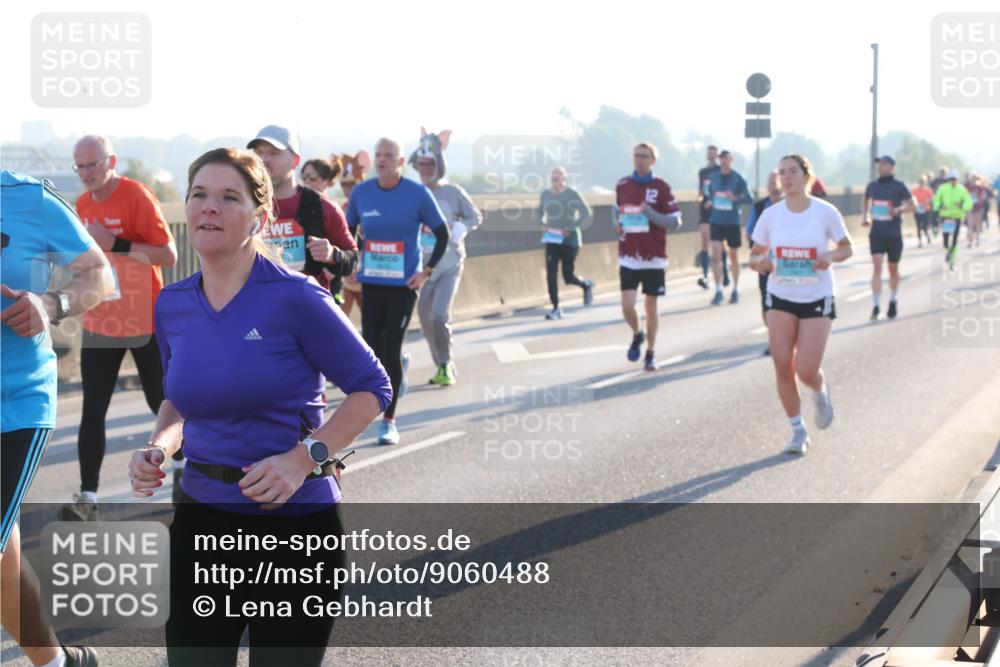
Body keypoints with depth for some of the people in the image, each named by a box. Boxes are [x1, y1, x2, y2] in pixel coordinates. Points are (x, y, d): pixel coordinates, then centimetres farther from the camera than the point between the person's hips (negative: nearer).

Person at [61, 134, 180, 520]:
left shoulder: (137, 196, -14)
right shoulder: (83, 204, 6)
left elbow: (168, 256, -20)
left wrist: (114, 243, -25)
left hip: (146, 323, -5)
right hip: (99, 325, 5)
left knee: (162, 403, 11)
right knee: (92, 412, -3)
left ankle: (181, 466, 35)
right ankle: (87, 497, -1)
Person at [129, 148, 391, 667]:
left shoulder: (295, 297, -14)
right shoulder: (172, 305, 3)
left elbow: (371, 388, -7)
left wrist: (304, 457, -20)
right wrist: (158, 446, -1)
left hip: (296, 521, -5)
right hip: (201, 518, 5)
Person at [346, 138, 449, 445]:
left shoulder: (418, 194, -8)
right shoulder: (361, 192, 1)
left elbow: (442, 234, 1)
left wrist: (427, 271, -6)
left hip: (404, 284, -3)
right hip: (370, 283, 3)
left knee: (391, 351, -7)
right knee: (371, 348, 4)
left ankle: (389, 420, 2)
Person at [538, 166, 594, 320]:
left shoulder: (572, 194, -9)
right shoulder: (545, 194, 6)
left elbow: (587, 214, -13)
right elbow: (540, 212, 24)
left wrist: (570, 229, -17)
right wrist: (543, 225, 5)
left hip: (569, 240, -4)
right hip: (552, 240, 4)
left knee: (568, 277, -3)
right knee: (551, 274, -9)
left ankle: (586, 285, 30)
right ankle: (556, 309, -2)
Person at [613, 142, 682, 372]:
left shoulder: (661, 187, -6)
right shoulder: (623, 185, 4)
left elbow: (675, 222, -6)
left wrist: (651, 214, -22)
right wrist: (617, 223, 2)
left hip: (653, 258, -2)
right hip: (628, 257, 2)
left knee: (651, 307, 6)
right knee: (627, 307, -7)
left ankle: (651, 354, 22)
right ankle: (637, 335, 25)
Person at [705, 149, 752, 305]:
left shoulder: (738, 179, -6)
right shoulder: (713, 177, 4)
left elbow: (749, 199, -8)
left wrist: (735, 198, -25)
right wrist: (710, 200, -1)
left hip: (732, 222, -2)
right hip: (716, 221, 2)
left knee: (734, 257, 10)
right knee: (716, 255, -11)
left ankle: (735, 290, 25)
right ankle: (718, 291, -8)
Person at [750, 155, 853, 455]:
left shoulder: (825, 212, -9)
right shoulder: (771, 214, -3)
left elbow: (847, 247, 3)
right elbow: (755, 255, 6)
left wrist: (831, 256, -18)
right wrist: (760, 263, -18)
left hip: (818, 298, -2)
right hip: (780, 297, 2)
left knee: (806, 370, -9)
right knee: (783, 368, -3)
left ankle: (820, 392, 30)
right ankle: (798, 430, 16)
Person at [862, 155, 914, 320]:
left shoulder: (899, 186, -4)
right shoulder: (872, 186, 6)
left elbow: (912, 205, -2)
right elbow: (866, 203, 24)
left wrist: (899, 209, -20)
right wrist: (866, 217, 9)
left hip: (894, 234, -1)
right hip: (876, 233, 1)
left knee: (893, 269, 11)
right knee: (877, 265, -13)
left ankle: (893, 301, 35)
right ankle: (876, 306, -18)